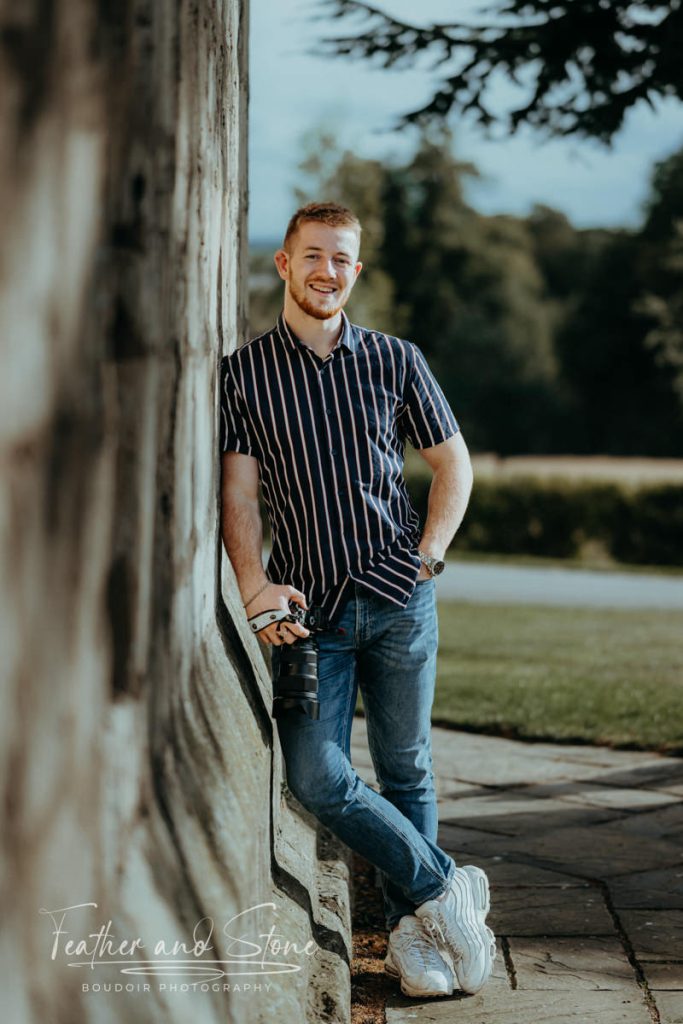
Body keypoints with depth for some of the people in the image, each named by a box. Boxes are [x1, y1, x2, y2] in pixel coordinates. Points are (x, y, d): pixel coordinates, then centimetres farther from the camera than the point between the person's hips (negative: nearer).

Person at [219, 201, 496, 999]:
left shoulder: (395, 361, 7)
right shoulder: (243, 373, 4)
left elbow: (453, 463, 14)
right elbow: (238, 491, -2)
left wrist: (430, 553, 1)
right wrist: (254, 587, -16)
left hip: (399, 601, 1)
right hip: (309, 605, -1)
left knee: (405, 771, 7)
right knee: (319, 780, -12)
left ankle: (411, 931, 21)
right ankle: (447, 890, 4)